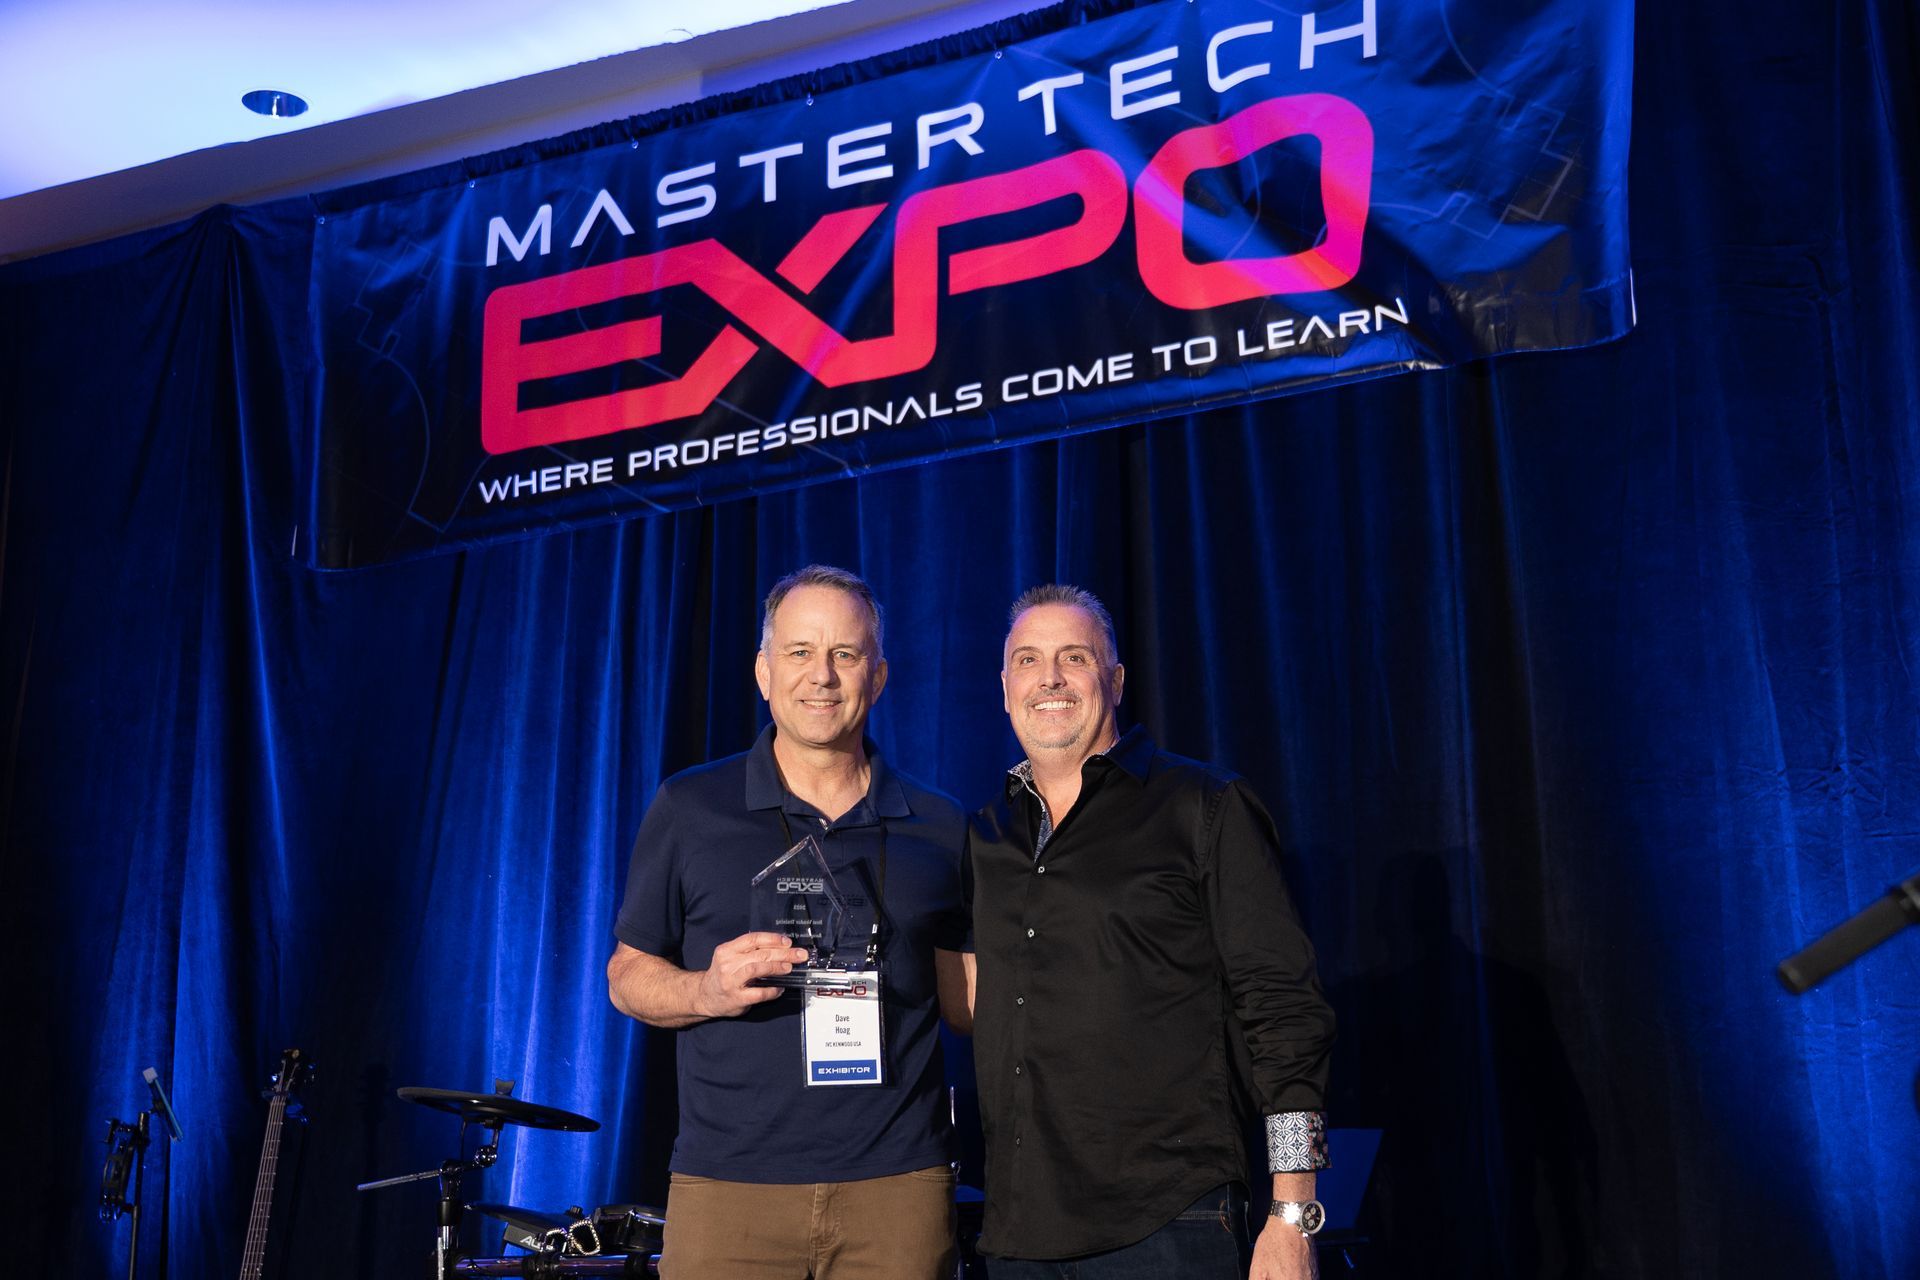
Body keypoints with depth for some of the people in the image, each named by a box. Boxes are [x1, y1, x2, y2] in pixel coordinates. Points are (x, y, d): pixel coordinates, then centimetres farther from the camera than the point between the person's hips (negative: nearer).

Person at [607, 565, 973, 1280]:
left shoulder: (938, 829, 6)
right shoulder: (688, 808, 1)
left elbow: (964, 995, 12)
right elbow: (627, 975, 6)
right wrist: (707, 991, -13)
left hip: (898, 1184, 1)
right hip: (728, 1186, -1)